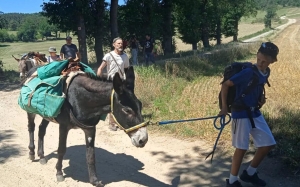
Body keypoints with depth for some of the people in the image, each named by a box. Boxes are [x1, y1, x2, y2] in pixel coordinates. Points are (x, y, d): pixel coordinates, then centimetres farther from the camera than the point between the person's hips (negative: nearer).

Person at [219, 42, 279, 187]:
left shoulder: (265, 73, 4)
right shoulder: (248, 72, -20)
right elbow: (225, 85, -19)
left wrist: (261, 98, 1)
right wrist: (224, 107, -19)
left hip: (255, 113, 8)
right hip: (241, 114, -8)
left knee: (268, 143, 11)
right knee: (242, 148, -2)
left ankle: (249, 173, 27)